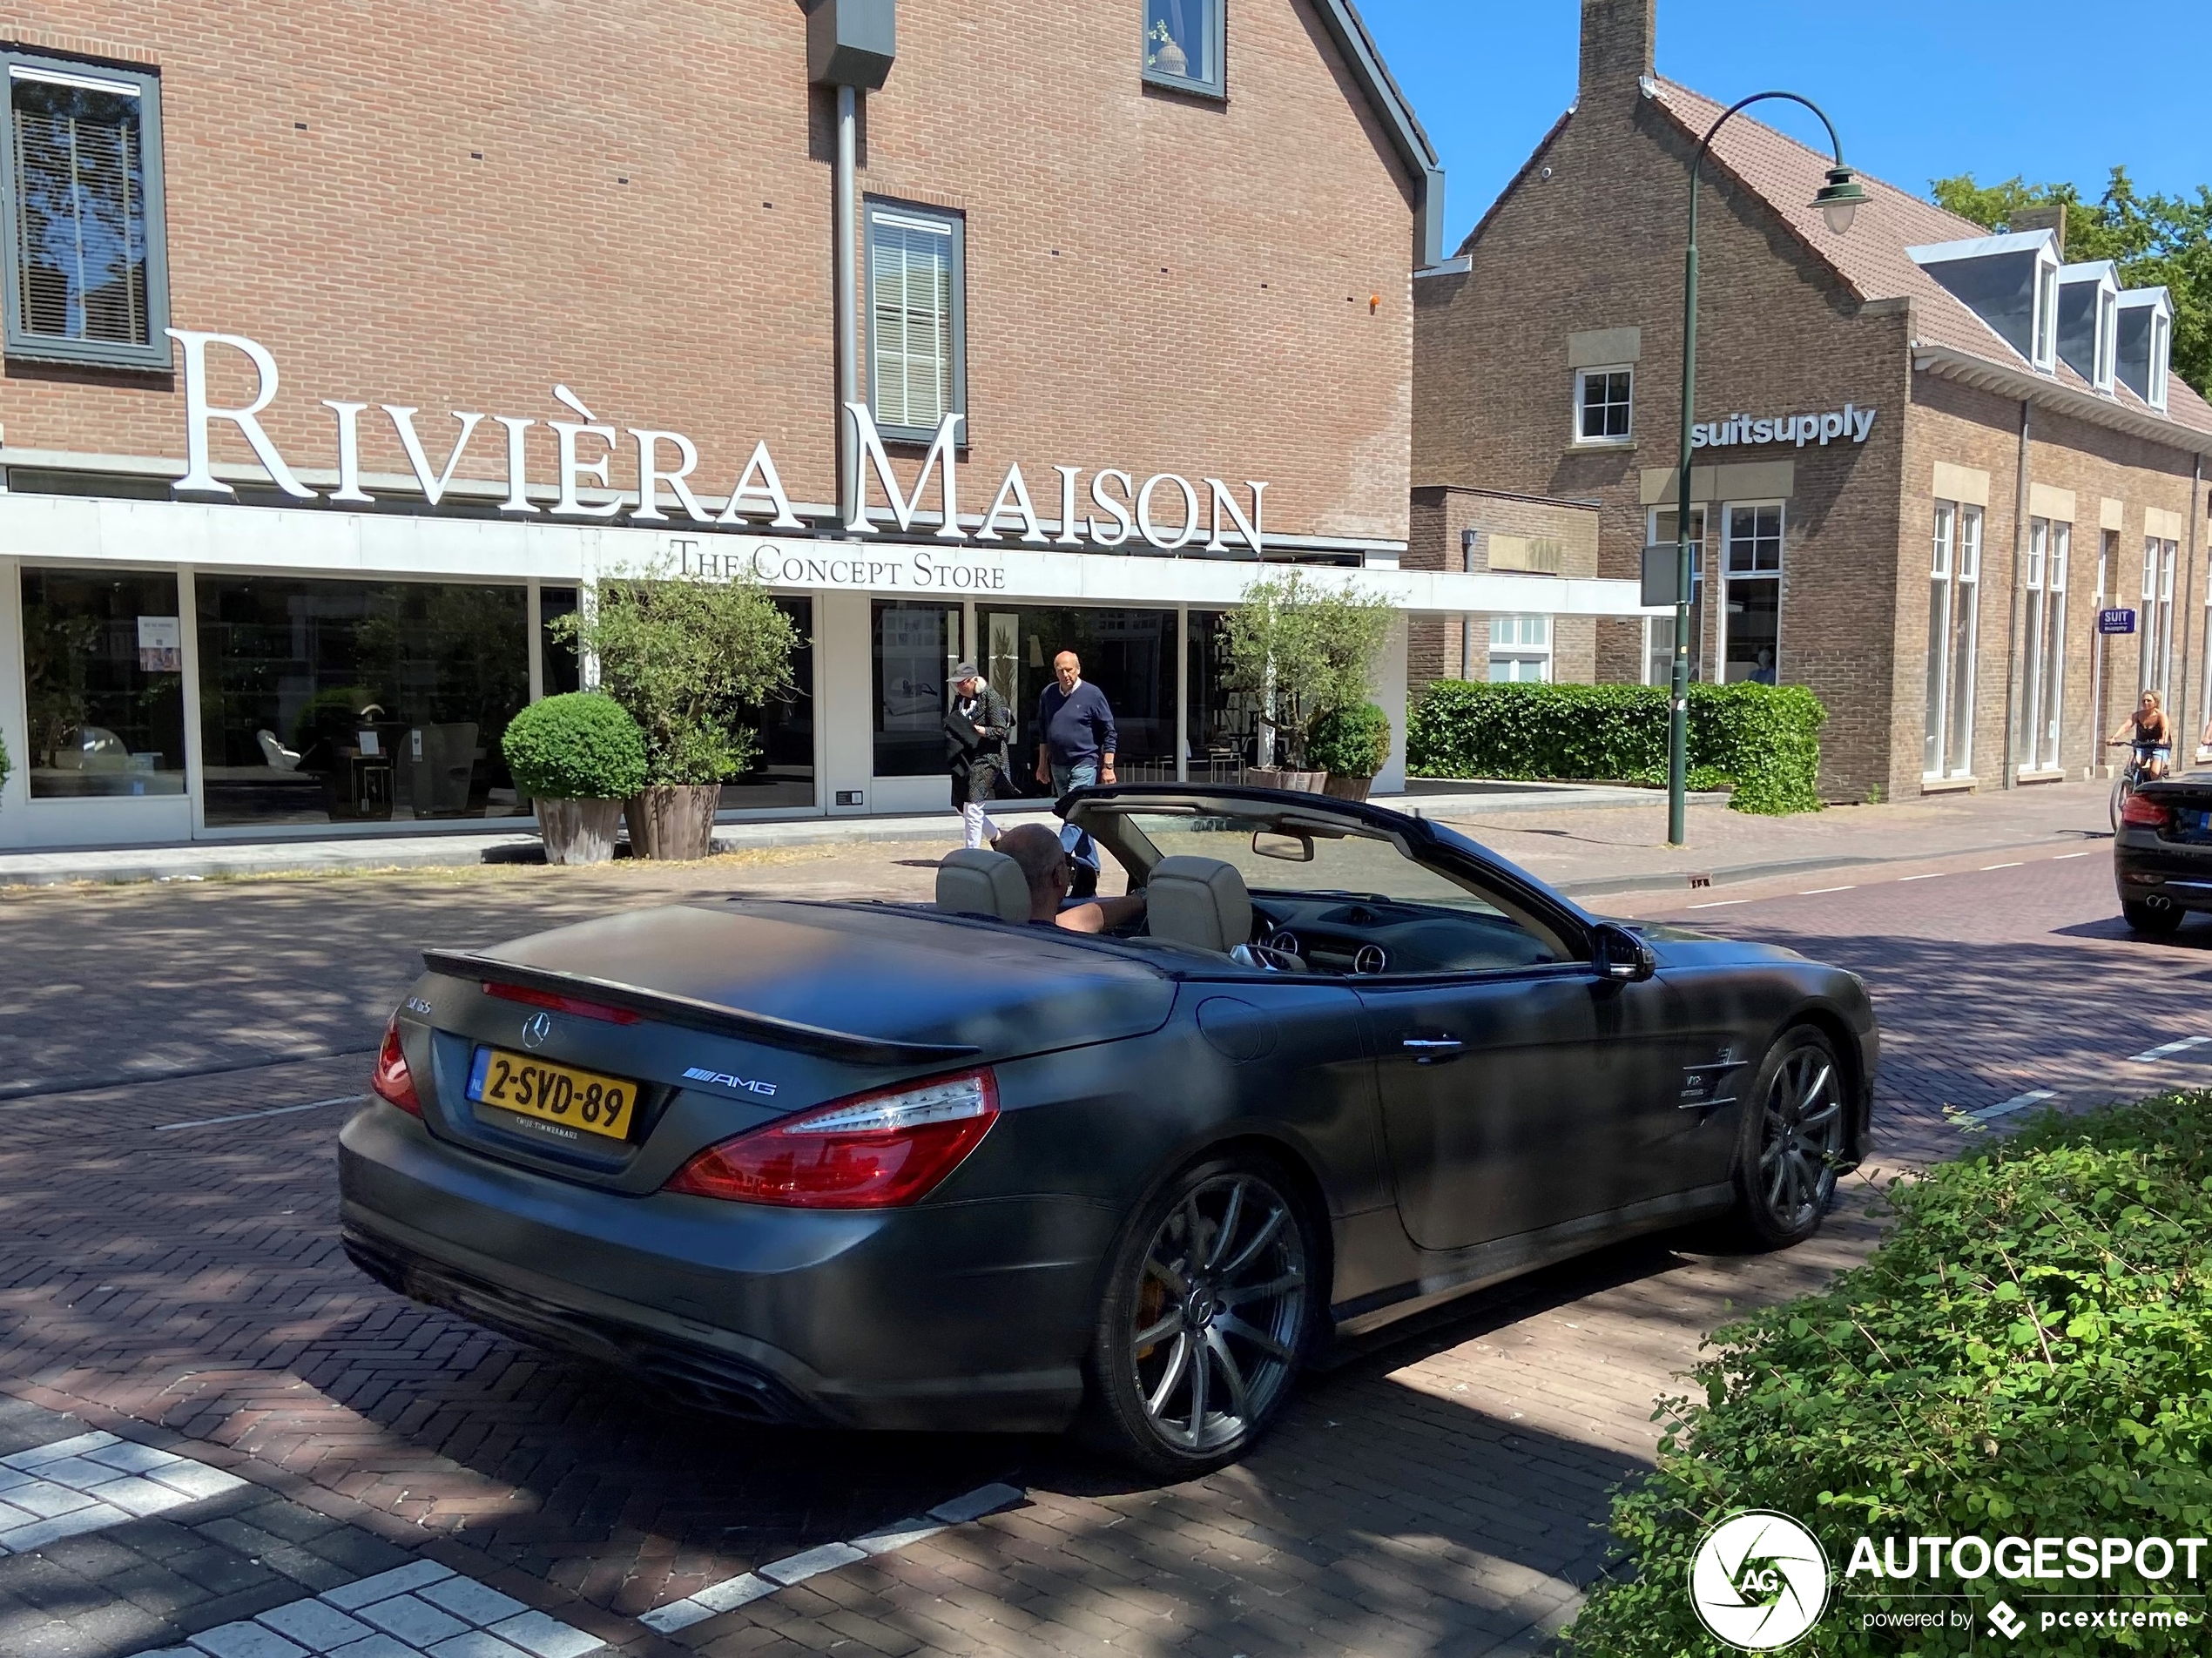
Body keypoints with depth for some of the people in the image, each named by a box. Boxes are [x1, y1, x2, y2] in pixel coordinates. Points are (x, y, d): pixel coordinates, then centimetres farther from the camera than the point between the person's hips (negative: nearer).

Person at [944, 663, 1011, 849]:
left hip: (985, 758, -8)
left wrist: (973, 729, -20)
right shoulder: (959, 698, 11)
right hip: (964, 759, 8)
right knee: (959, 806, 11)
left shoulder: (990, 698, -11)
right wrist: (952, 728, -1)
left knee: (972, 807, -12)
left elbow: (1000, 731, -14)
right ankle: (995, 835, 31)